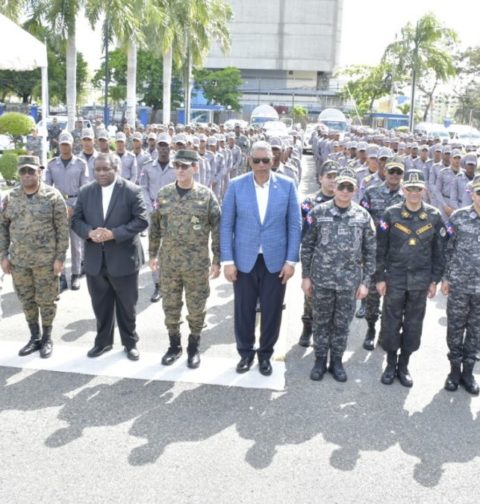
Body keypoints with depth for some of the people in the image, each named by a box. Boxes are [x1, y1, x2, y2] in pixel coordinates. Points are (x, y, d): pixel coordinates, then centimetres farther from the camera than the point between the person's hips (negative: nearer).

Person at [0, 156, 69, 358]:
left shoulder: (53, 196, -8)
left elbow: (63, 228, -7)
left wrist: (60, 257, -10)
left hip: (46, 260, -4)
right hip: (18, 260, 4)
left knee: (46, 300, 7)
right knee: (27, 301, 13)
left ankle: (47, 339, 23)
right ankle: (34, 338, 28)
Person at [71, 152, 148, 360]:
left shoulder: (132, 190, -8)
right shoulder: (86, 192, 5)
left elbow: (141, 220, -12)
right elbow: (76, 220, 7)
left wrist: (114, 233, -21)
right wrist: (89, 232, -15)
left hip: (123, 259, -3)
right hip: (95, 259, 4)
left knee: (126, 305, 10)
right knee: (100, 305, 15)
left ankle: (130, 343, 28)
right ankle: (103, 341, 33)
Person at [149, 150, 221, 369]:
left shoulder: (206, 195, -6)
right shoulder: (163, 194, 1)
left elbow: (217, 229, -4)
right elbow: (155, 226, 9)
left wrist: (217, 260, -5)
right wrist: (153, 254, 9)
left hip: (197, 263, -2)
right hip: (168, 261, 3)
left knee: (196, 307, 9)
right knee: (170, 305, 13)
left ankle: (194, 346, 27)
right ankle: (174, 345, 30)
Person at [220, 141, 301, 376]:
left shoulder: (287, 185, -2)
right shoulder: (236, 185, -3)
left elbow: (294, 225, 1)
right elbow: (226, 225, -1)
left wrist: (291, 260, -4)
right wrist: (227, 261, -6)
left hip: (275, 260, 0)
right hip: (244, 260, 0)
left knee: (271, 311, 10)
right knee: (243, 310, 10)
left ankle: (265, 354, 30)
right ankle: (245, 352, 32)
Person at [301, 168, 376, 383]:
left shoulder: (363, 216, -1)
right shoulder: (318, 212, -4)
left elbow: (370, 251, 3)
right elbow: (307, 246, 1)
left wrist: (365, 281, 0)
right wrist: (306, 276, -1)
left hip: (350, 281, 1)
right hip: (321, 278, -1)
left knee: (342, 323, 12)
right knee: (321, 322, 11)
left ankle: (336, 361, 28)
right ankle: (320, 360, 27)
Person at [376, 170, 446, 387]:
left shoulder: (434, 216, 0)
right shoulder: (391, 214, -4)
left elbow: (439, 251, 5)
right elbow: (381, 249, -2)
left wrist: (434, 280, 2)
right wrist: (380, 278, -4)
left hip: (420, 281, 1)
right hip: (394, 279, -1)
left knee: (414, 325, 9)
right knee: (391, 323, 6)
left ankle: (404, 365, 25)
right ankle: (391, 364, 23)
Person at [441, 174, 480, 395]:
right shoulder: (458, 217, -5)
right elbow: (448, 249, 1)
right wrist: (445, 278, 0)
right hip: (459, 284, -1)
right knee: (455, 327, 9)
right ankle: (455, 369, 24)